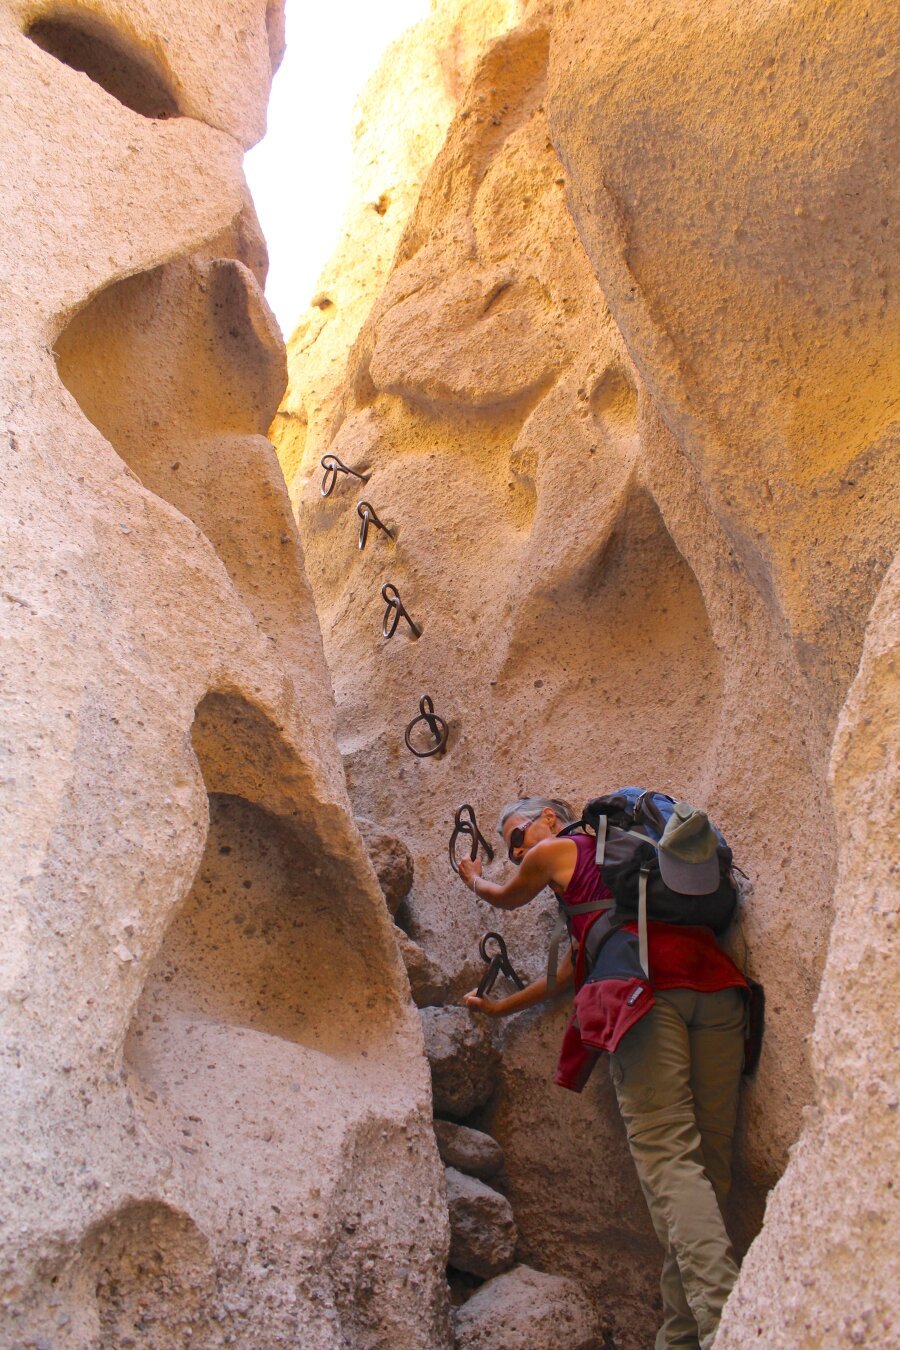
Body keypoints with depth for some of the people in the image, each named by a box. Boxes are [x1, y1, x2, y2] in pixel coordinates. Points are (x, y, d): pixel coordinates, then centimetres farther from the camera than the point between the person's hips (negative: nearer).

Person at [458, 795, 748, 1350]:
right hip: (715, 978, 7)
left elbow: (503, 898, 37)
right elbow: (576, 964, 43)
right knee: (708, 1162, 3)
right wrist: (502, 1006, 54)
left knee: (667, 1157, -14)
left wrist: (473, 876, 60)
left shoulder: (555, 851, 18)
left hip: (648, 986, -7)